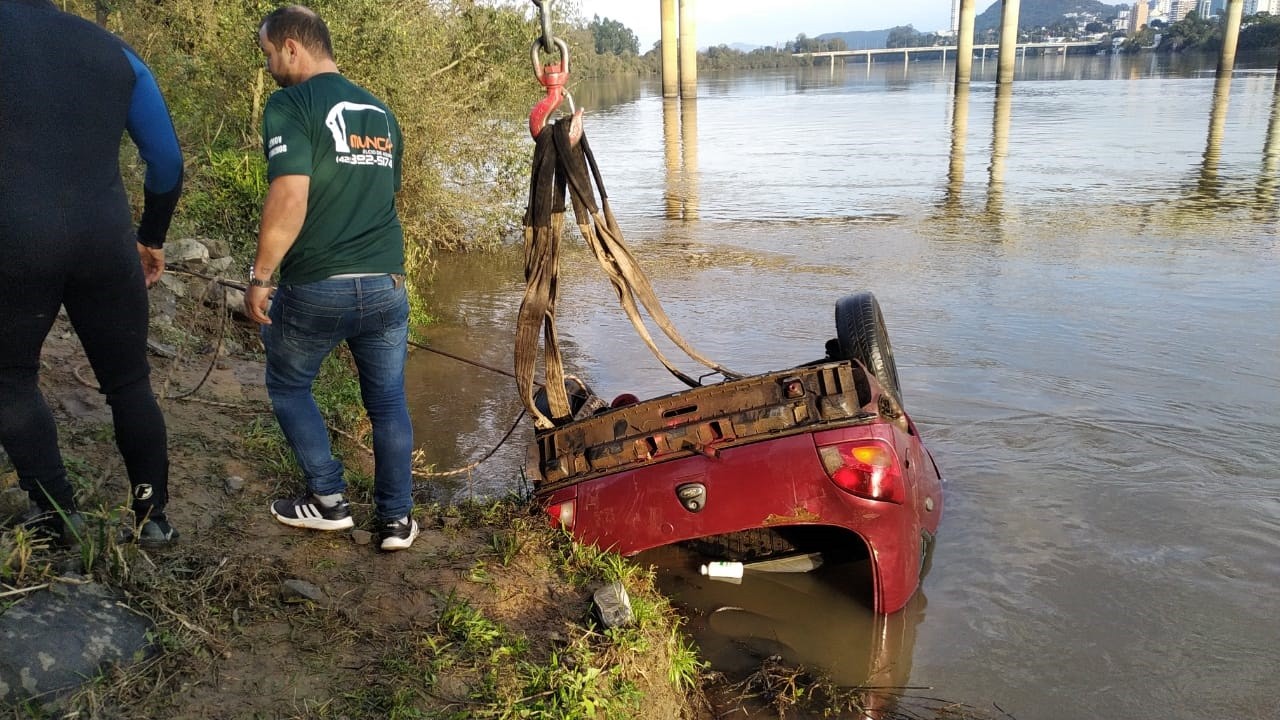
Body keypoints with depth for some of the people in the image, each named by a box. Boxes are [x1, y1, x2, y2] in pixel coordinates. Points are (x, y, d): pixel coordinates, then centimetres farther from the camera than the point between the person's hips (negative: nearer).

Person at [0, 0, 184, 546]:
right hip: (106, 240, 3)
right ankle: (152, 519, 17)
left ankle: (58, 514, 12)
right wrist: (152, 237, 26)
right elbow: (167, 161, 14)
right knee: (129, 382, 14)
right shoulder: (112, 51, 13)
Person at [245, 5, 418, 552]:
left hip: (316, 287, -5)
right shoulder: (380, 111, 13)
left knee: (288, 387, 18)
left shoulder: (290, 105, -8)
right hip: (387, 284, 5)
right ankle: (397, 519, 17)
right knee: (388, 401, 12)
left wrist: (259, 276, -12)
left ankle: (329, 501, 19)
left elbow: (290, 199, -20)